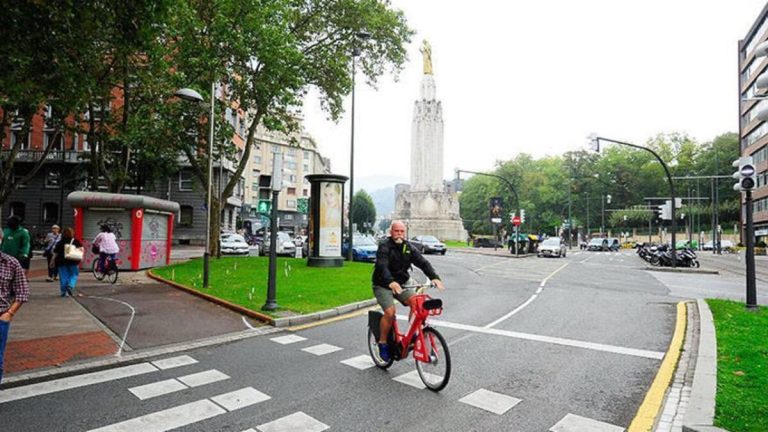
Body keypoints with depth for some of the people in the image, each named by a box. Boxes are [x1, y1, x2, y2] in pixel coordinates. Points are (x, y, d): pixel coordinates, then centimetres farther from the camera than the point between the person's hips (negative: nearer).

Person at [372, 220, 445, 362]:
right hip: (383, 286, -5)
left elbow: (423, 262, -10)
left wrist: (434, 277, -28)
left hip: (401, 284, 5)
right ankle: (382, 343, -2)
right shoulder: (384, 247, -14)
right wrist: (391, 282, -50)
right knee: (390, 312, -22)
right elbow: (382, 266, -31)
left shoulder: (409, 247, 2)